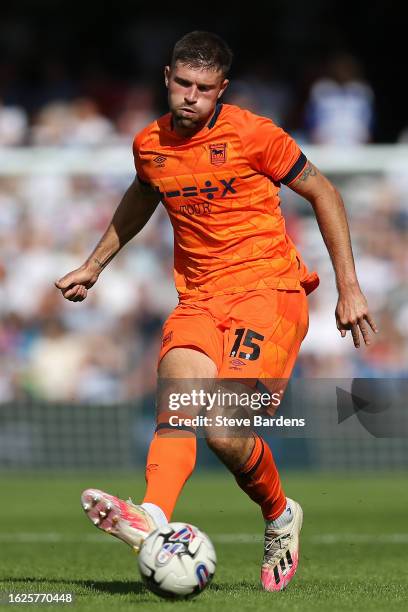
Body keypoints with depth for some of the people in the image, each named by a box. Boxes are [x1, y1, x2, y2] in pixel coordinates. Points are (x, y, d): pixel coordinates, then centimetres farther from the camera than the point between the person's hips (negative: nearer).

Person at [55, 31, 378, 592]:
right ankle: (153, 520, -47)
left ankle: (280, 516, 9)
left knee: (225, 431, -19)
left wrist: (349, 287, 2)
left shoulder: (252, 134, -5)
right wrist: (95, 265, 36)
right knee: (175, 399, -25)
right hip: (198, 298, 5)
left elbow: (322, 193, 4)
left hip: (268, 288, -5)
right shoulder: (150, 145, 9)